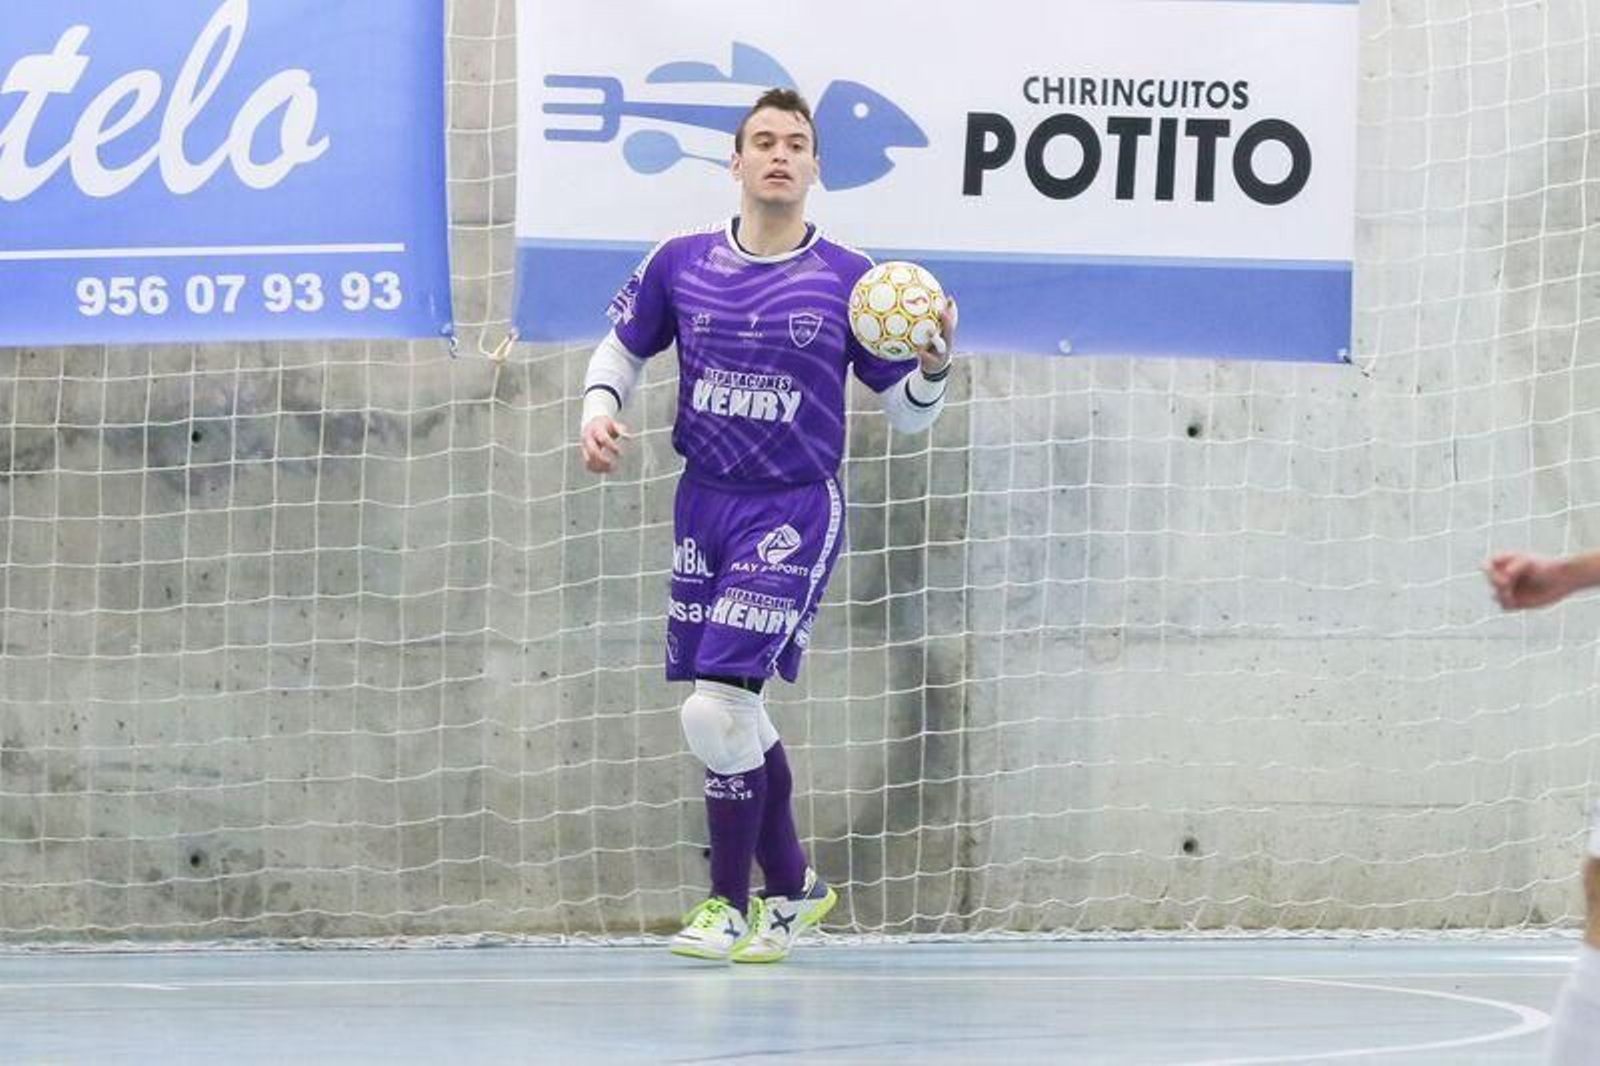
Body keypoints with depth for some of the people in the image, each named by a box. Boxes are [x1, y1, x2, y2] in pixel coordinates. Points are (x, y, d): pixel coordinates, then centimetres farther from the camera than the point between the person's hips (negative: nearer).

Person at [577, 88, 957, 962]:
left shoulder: (850, 282, -4)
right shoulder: (681, 264, 3)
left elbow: (907, 413, 3)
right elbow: (621, 350, 17)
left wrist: (933, 368, -18)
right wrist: (599, 410, -2)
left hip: (795, 508, -5)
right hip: (705, 499, 5)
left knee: (716, 707, -16)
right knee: (735, 716, 11)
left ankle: (731, 905, -2)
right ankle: (793, 886, 30)